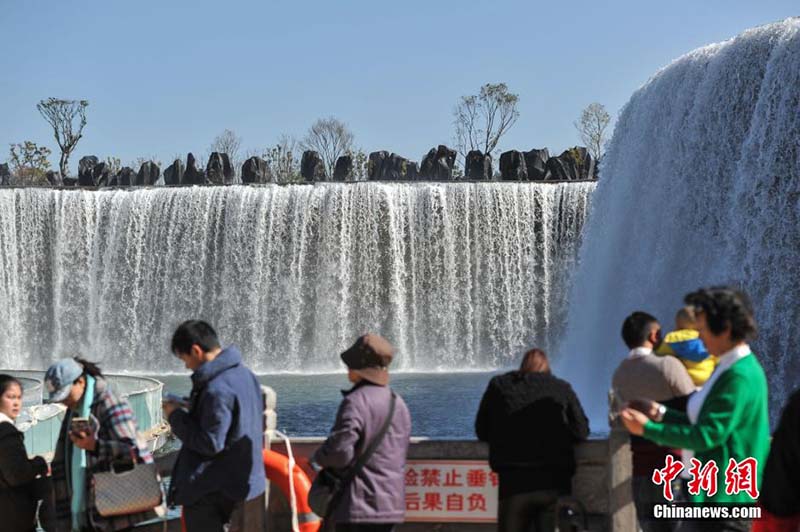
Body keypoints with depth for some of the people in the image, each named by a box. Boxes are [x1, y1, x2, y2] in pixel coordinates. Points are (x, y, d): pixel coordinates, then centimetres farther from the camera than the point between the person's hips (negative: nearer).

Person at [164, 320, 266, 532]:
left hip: (210, 493, -9)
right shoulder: (245, 374, 7)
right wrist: (191, 410, 11)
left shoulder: (216, 389, -23)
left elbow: (210, 444, -22)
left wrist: (177, 416, -11)